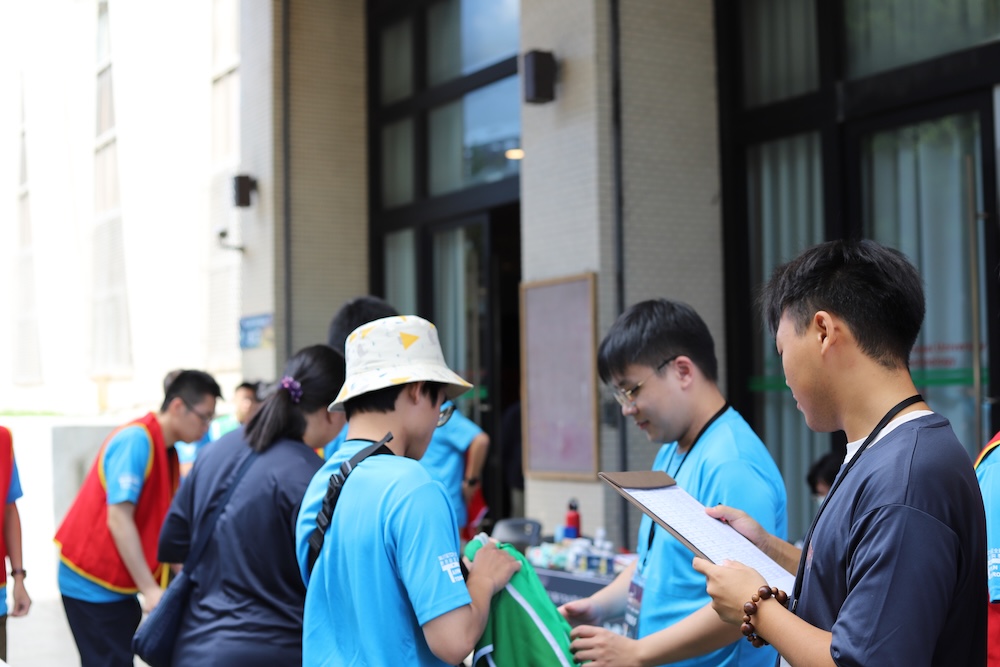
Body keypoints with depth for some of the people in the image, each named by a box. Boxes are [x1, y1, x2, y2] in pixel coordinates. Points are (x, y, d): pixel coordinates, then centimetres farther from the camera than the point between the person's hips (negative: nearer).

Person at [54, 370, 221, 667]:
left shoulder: (167, 454, 9)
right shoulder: (136, 440, -18)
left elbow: (164, 527, 14)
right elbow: (118, 520, -23)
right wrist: (150, 589, -24)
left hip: (118, 584, 9)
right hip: (94, 584, -9)